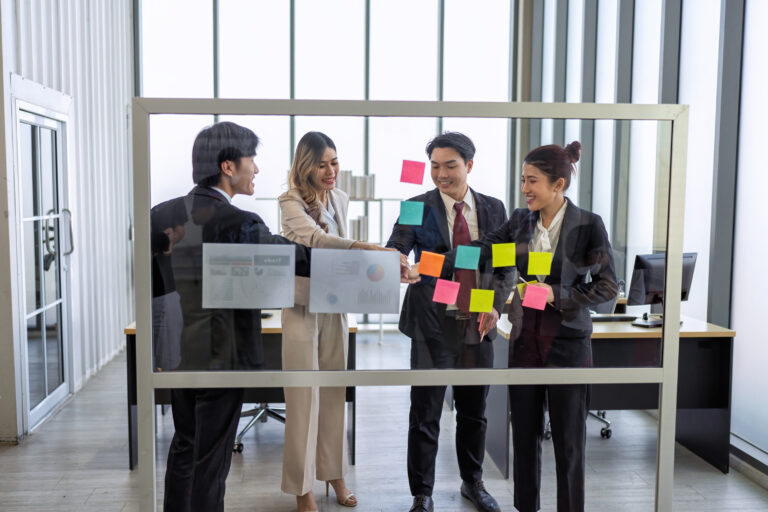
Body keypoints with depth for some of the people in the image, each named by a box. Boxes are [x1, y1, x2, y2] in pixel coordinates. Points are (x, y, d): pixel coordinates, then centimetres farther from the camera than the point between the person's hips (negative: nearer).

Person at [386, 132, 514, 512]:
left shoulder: (493, 209, 5)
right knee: (425, 415, 3)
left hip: (479, 324, 3)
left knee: (474, 412, 17)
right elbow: (395, 252, -16)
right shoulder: (418, 208, -4)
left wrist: (496, 304, -7)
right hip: (433, 325, -3)